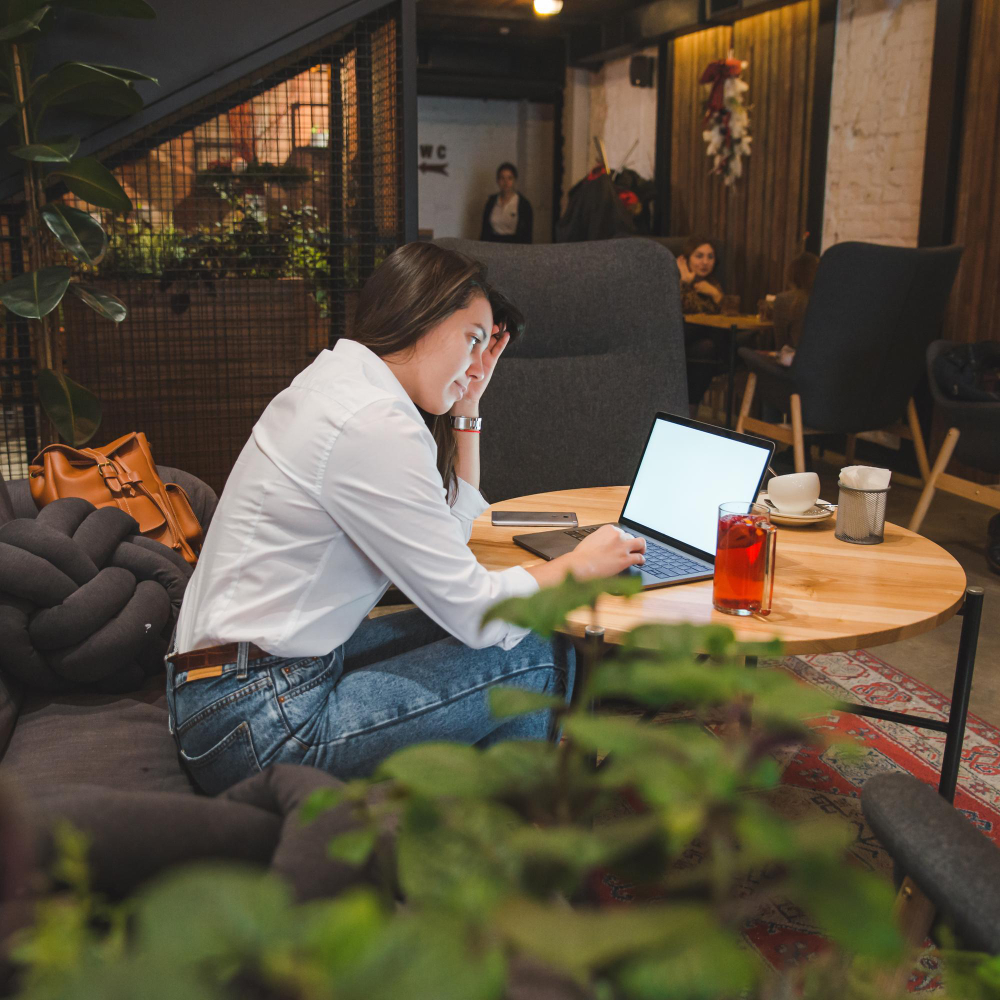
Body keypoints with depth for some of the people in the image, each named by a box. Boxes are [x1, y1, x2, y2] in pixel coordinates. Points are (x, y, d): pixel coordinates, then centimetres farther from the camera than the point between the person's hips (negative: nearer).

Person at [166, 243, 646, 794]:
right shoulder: (373, 424, -21)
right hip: (258, 727, -10)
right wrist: (579, 565, -1)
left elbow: (448, 538, 16)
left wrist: (466, 409, 12)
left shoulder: (340, 379, 10)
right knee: (540, 655, -5)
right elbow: (475, 612, -17)